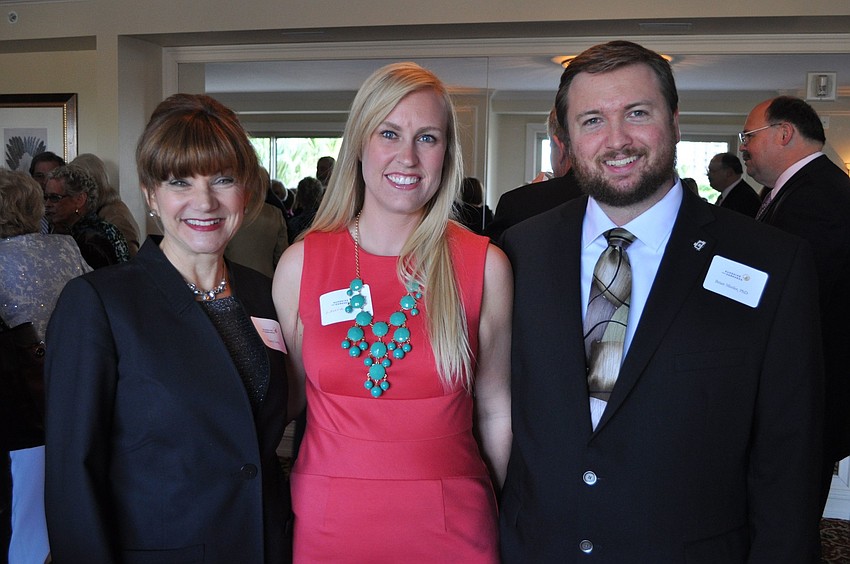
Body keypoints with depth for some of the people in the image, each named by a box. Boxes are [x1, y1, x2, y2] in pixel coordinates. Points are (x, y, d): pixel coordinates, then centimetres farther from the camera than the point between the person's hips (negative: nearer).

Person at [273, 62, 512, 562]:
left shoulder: (485, 266, -5)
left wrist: (509, 522, 7)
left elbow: (495, 412, 3)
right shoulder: (300, 265, -4)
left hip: (450, 522, 0)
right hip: (328, 521, 1)